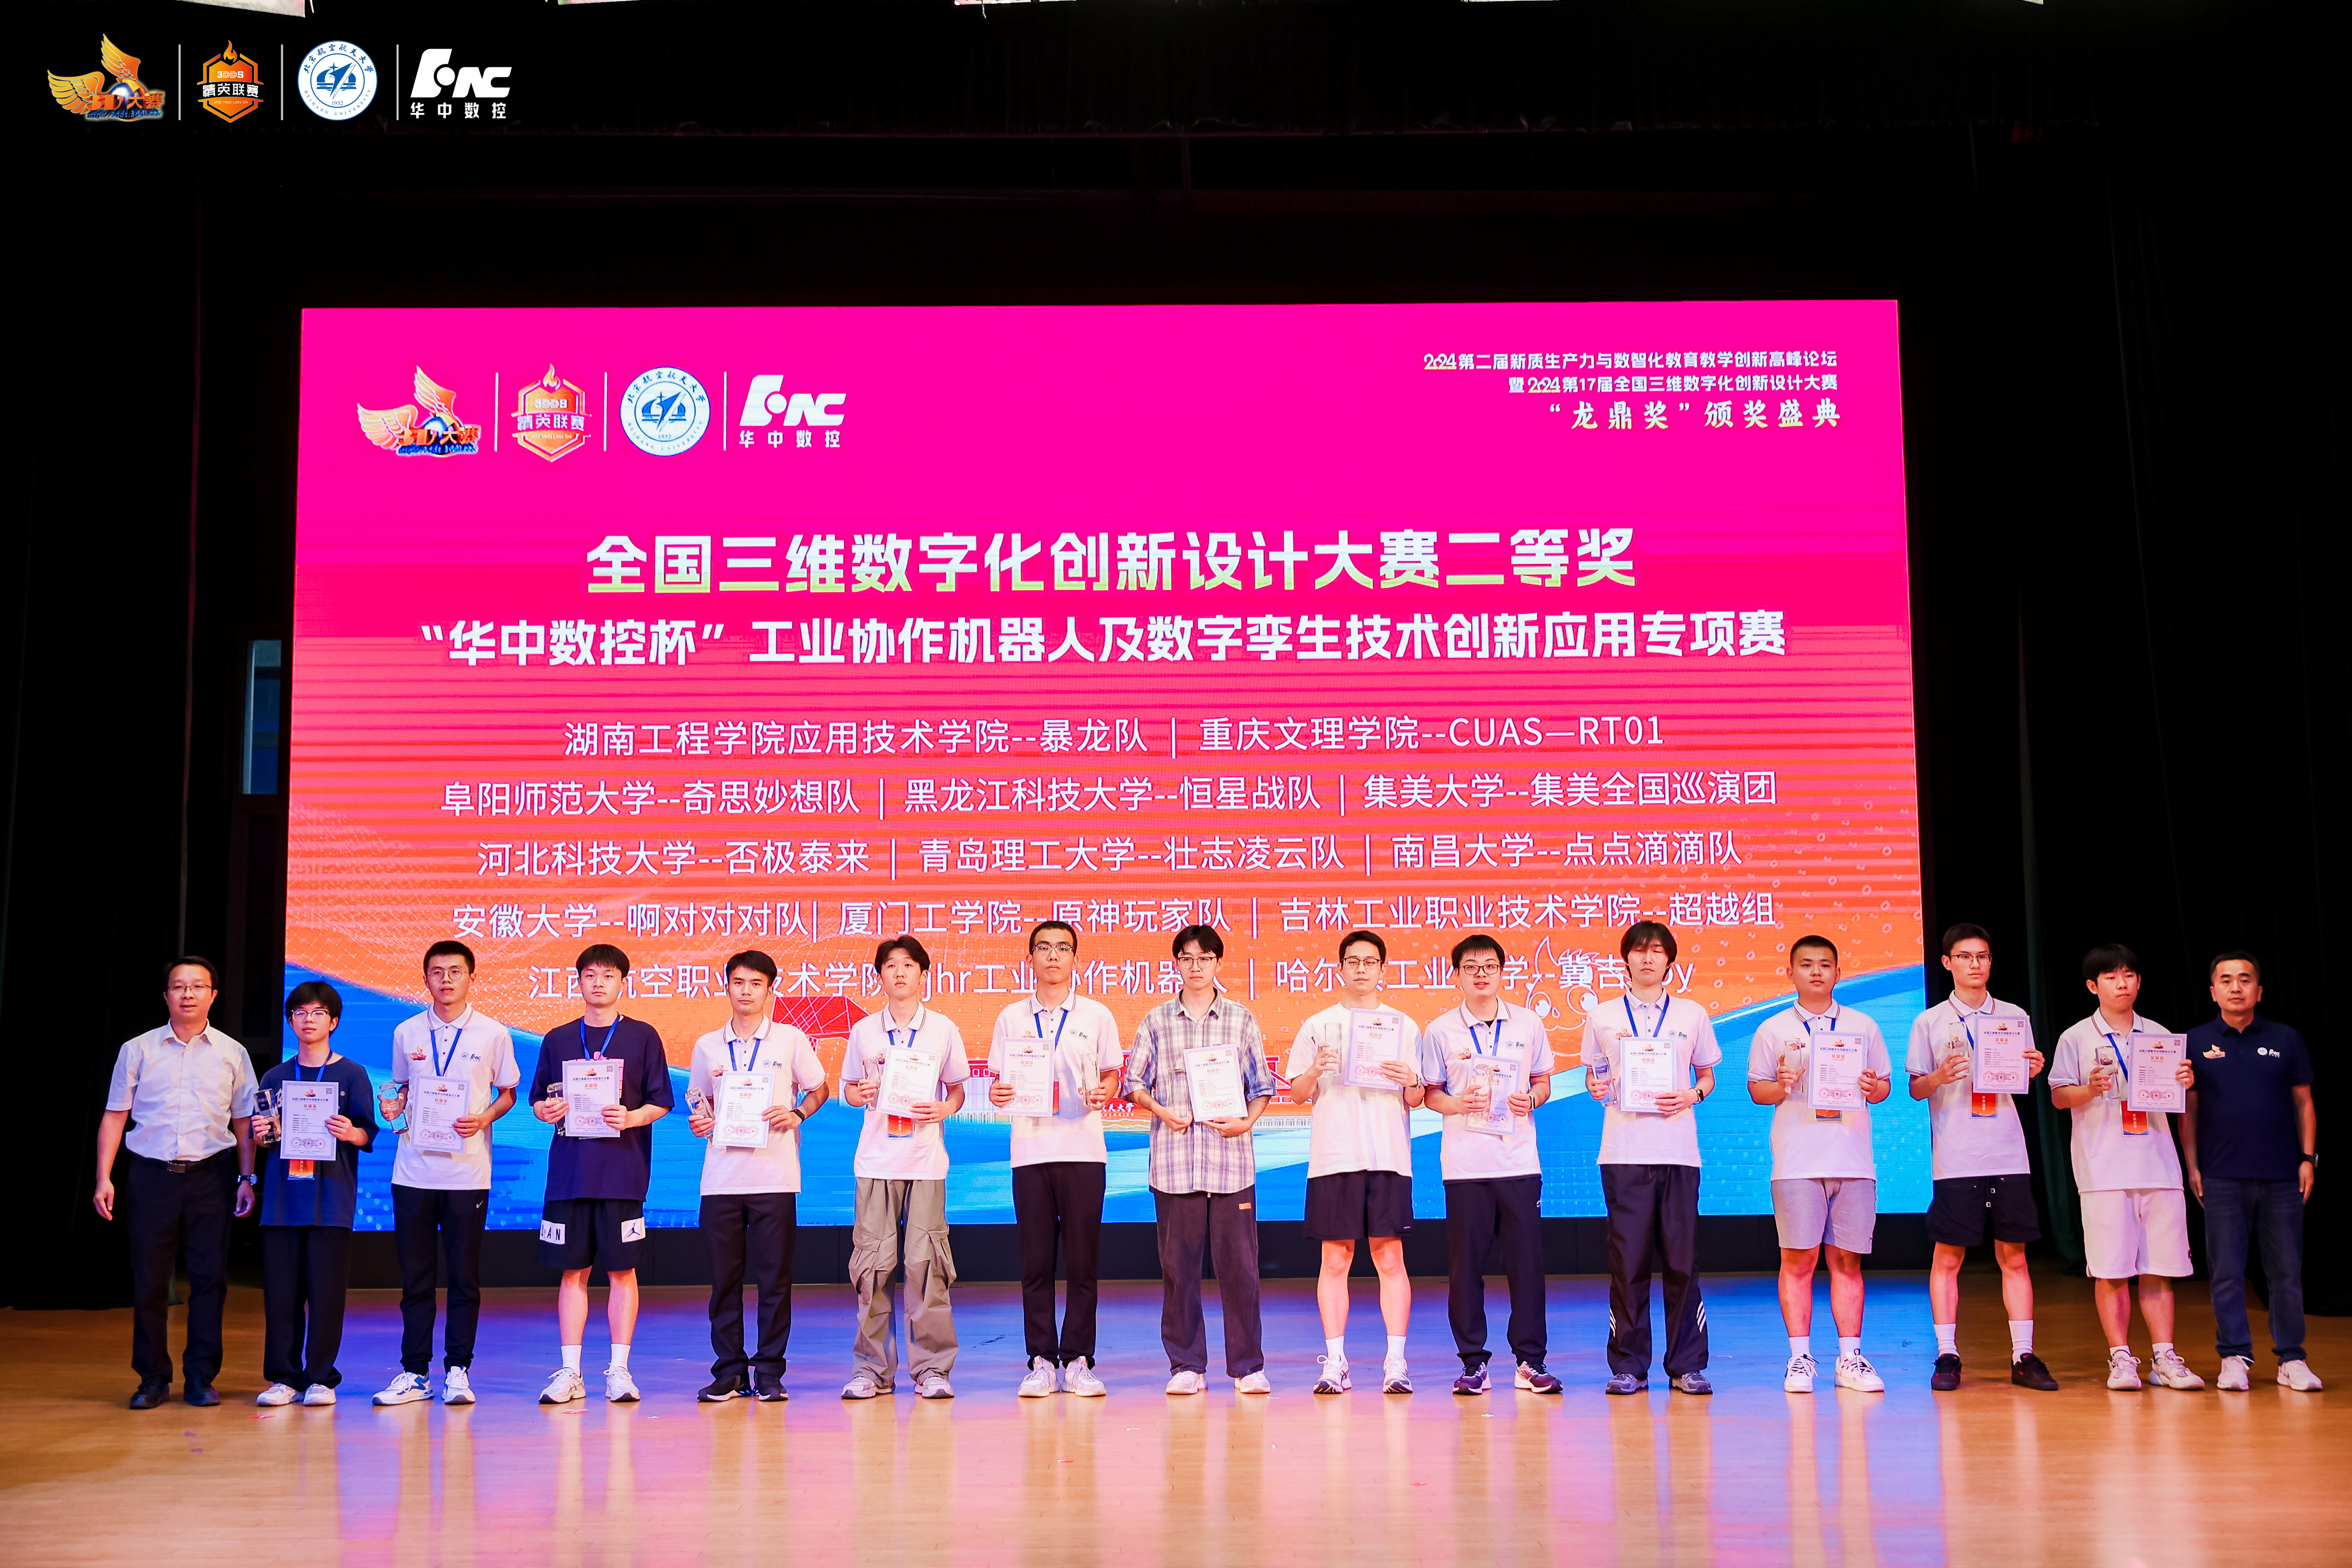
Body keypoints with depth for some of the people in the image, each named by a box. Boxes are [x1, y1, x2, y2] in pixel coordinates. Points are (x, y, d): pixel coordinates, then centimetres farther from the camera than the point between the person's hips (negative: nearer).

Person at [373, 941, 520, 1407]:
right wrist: (394, 1106, -2)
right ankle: (414, 1373, 13)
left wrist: (483, 1119, -10)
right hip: (413, 1170, 2)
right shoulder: (406, 1032, 8)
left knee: (464, 1276, 2)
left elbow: (507, 1093, 9)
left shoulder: (493, 1034, 1)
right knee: (414, 1276, 5)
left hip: (467, 1171, -2)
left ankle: (458, 1370, 10)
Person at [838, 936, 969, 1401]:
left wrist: (946, 1108, -10)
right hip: (876, 1159, 1)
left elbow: (957, 1088, 11)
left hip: (926, 1159, -1)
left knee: (925, 1262, -5)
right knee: (872, 1261, -1)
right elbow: (848, 1087, 15)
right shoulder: (864, 1030, 8)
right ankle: (872, 1367, 8)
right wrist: (859, 1095, -7)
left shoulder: (943, 1029, 5)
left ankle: (931, 1368, 3)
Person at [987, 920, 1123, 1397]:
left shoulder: (1096, 1015, 8)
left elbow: (1111, 1075, 9)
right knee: (1035, 1260, 2)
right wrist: (997, 1094, -11)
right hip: (1030, 1149, 1)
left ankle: (1077, 1361, 7)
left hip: (1083, 1149, -1)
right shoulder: (1012, 1017, 11)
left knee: (1083, 1259, -1)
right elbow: (1000, 1079, 11)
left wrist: (1102, 1094, -12)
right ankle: (1042, 1361, 9)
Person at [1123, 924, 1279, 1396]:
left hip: (1231, 1159, 0)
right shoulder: (1156, 1021, 9)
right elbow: (1135, 1082, 10)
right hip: (1173, 1160, 1)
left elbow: (1261, 1085, 9)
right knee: (1178, 1264, 3)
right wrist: (1162, 1111, -7)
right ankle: (1186, 1365, 12)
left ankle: (1247, 1366, 9)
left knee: (1239, 1263, -1)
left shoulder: (1242, 1020, 8)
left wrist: (1247, 1122, -9)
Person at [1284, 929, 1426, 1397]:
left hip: (1389, 1156, 0)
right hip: (1333, 1158, 0)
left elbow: (1416, 1100, 11)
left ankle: (1396, 1362, 2)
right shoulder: (1317, 1026, 10)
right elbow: (1298, 1093, 9)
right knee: (1335, 1260, 1)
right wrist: (1315, 1070, -11)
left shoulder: (1404, 1026, 11)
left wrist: (1409, 1083, -11)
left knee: (1391, 1258, -2)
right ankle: (1334, 1361, 6)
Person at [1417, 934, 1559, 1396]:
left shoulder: (1528, 1024, 7)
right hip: (1463, 1163, -1)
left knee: (1526, 1260, 0)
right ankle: (1473, 1363, 10)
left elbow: (1543, 1081, 14)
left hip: (1519, 1161, 1)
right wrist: (1459, 1104, -13)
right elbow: (1430, 1094, 6)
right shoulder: (1439, 1030, 3)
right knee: (1465, 1262, 0)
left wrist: (1531, 1099, -8)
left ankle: (1529, 1361, 9)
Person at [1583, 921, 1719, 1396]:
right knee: (1627, 1259, -1)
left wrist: (1692, 1096, -5)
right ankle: (1628, 1366, 6)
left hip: (1678, 1151, 0)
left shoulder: (1692, 1014, 11)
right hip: (1623, 1152, 0)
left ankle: (1687, 1366, 8)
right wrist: (1595, 1088, -6)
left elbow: (1707, 1074, 16)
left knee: (1682, 1259, -1)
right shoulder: (1603, 1017, 10)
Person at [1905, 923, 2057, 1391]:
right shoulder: (1930, 1023, 3)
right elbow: (1916, 1089, 4)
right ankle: (1947, 1356, 6)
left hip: (2008, 1155, 2)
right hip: (1955, 1157, -2)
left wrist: (2033, 1071, -6)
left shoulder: (2015, 1018, 10)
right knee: (1948, 1255, 0)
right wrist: (1940, 1077, -16)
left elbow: (2025, 1083, 15)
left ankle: (2023, 1356, 10)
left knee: (2014, 1254, 4)